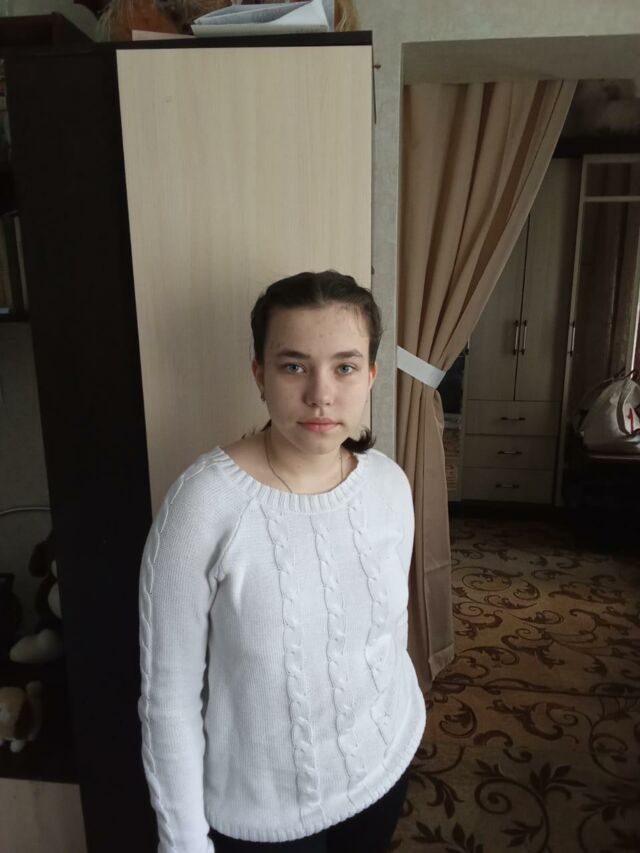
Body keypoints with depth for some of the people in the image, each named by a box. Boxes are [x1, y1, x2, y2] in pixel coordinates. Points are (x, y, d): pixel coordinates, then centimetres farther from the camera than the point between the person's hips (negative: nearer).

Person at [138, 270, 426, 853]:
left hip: (386, 763, 5)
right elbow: (169, 694, -17)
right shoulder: (203, 503, -26)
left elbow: (393, 621, 3)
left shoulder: (390, 483, -11)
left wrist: (397, 721, 14)